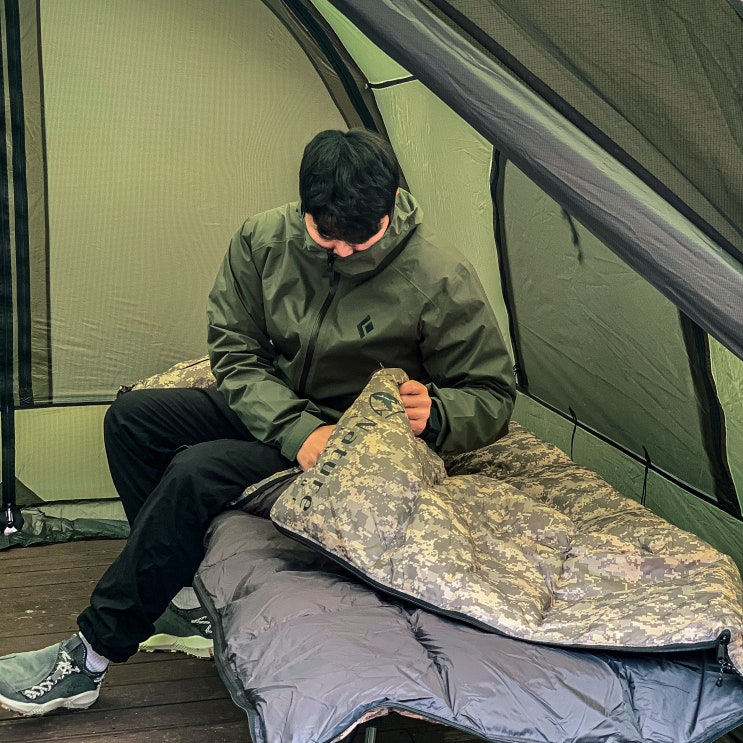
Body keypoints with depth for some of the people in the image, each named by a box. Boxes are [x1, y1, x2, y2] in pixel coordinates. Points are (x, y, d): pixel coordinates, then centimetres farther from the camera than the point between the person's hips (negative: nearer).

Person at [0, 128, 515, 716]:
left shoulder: (441, 280, -21)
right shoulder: (265, 241, -10)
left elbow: (491, 396, -11)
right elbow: (235, 351, -4)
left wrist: (434, 412, -34)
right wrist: (298, 428, -21)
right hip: (277, 412, 7)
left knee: (199, 471, -26)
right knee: (133, 416, -8)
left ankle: (91, 656, -14)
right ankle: (185, 590, -4)